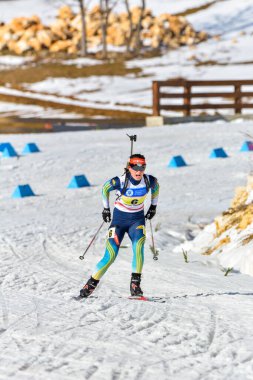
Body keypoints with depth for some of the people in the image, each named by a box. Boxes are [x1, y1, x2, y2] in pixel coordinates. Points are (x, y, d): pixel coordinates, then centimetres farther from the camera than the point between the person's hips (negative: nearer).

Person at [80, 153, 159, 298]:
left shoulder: (149, 181, -15)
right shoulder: (120, 182, -22)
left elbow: (156, 187, 11)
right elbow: (105, 188, -1)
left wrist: (153, 206, 16)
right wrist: (106, 208, 7)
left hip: (137, 219, 2)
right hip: (119, 219, -2)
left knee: (138, 246, -28)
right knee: (111, 256, -9)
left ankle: (135, 283, -21)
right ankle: (92, 284, 9)